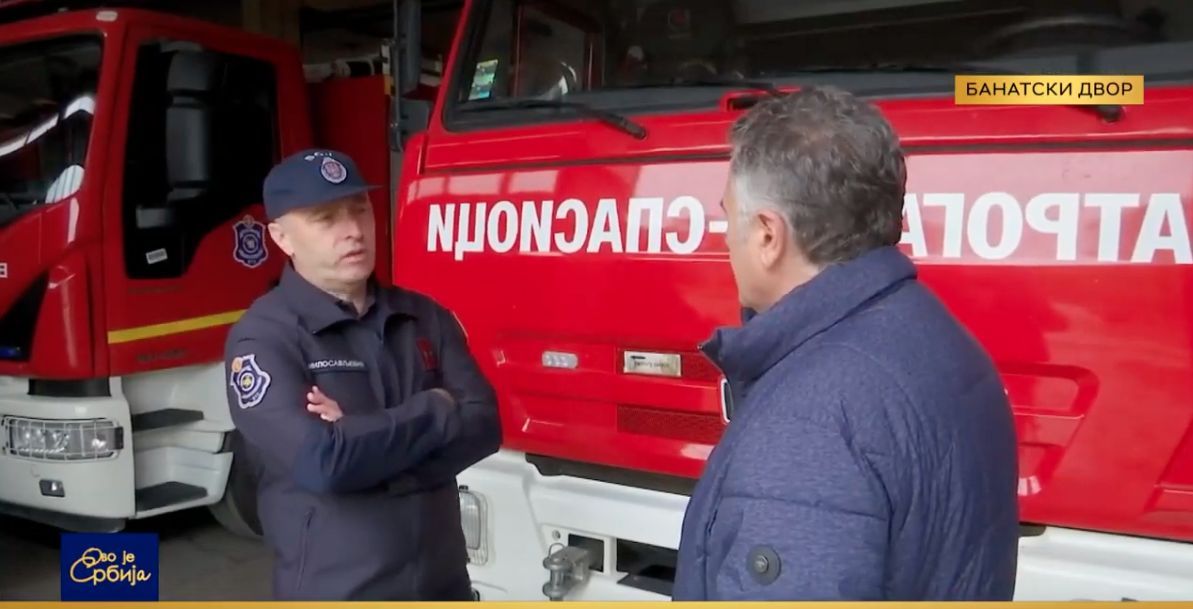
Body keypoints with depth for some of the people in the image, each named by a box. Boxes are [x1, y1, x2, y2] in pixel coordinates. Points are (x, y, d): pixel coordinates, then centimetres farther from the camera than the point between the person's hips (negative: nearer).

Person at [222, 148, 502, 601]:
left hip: (443, 581, 5)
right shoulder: (263, 338, -13)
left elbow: (482, 425, -6)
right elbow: (318, 460, -26)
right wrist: (434, 411, -14)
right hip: (335, 590, -4)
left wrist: (367, 438, -20)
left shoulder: (426, 317, 3)